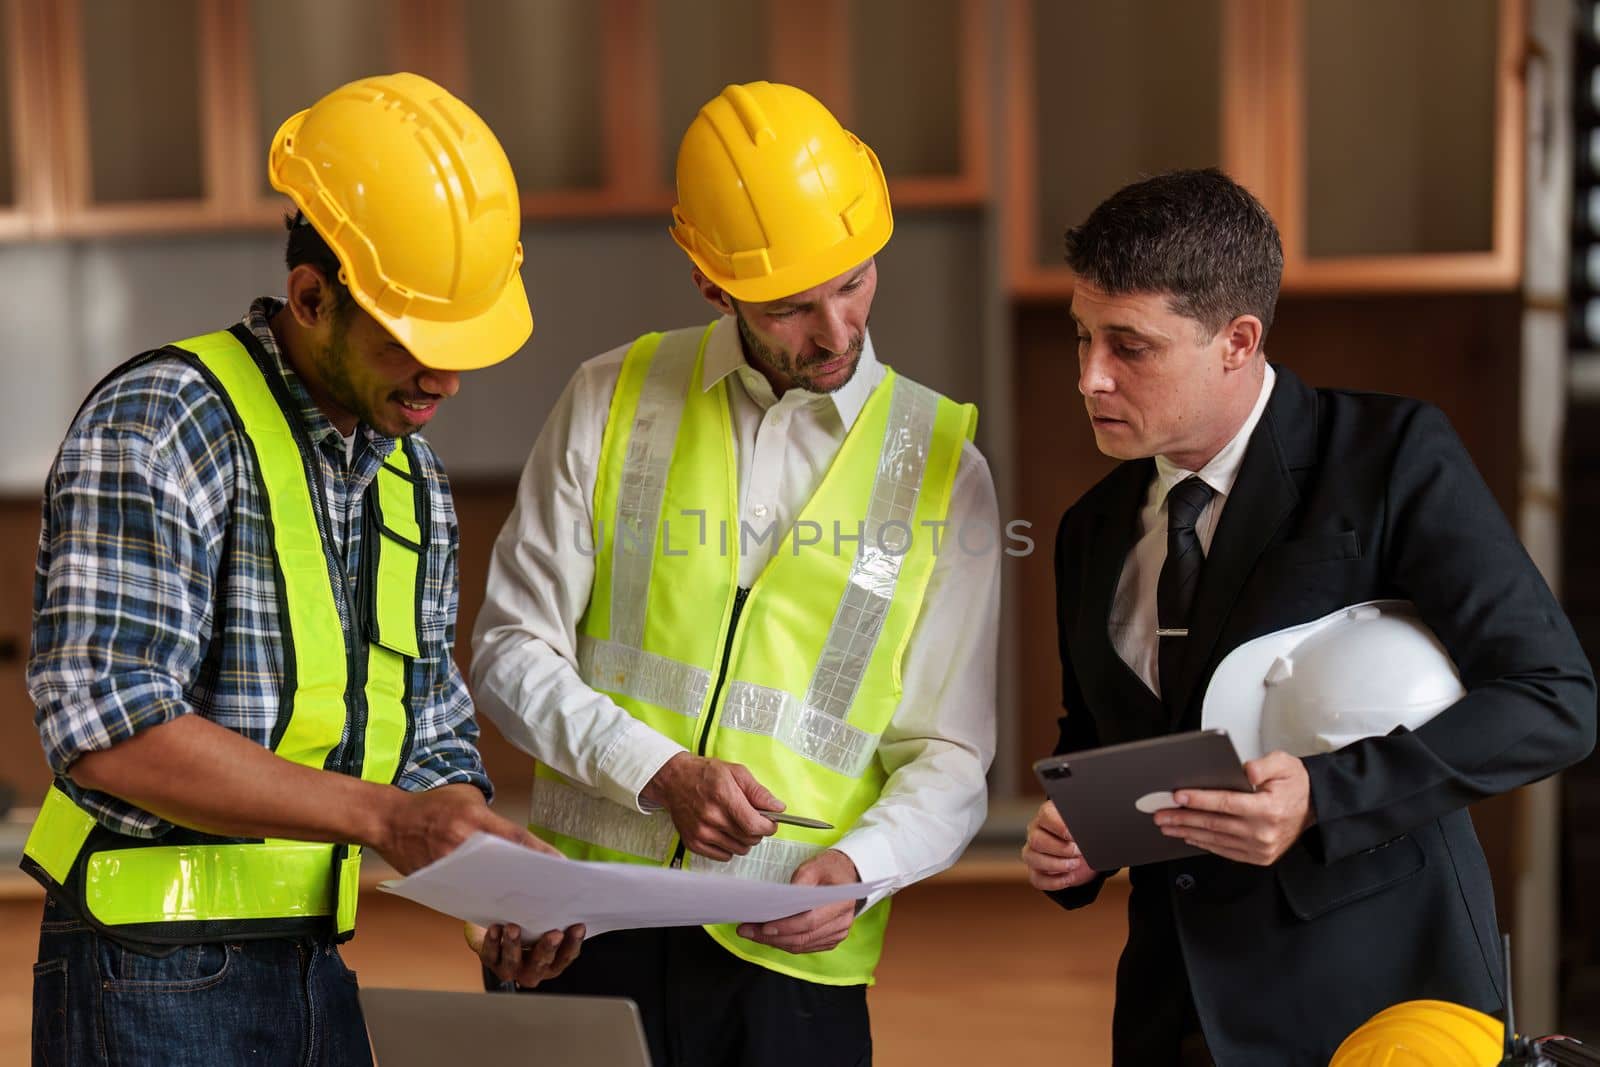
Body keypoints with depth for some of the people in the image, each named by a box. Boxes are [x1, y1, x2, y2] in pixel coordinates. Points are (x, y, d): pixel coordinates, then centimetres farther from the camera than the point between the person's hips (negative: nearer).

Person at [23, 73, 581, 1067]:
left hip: (315, 973, 8)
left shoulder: (413, 480, 12)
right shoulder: (158, 427, -13)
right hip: (153, 980, -7)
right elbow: (108, 730, -23)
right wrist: (377, 812, -25)